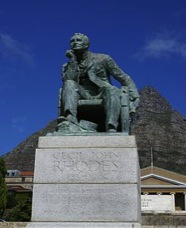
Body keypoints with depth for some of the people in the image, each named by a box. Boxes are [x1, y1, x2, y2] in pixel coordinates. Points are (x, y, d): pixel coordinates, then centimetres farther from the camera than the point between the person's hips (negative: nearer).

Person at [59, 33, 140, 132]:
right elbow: (67, 82, -4)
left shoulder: (103, 59, 10)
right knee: (70, 84, -24)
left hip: (102, 96, -1)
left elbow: (125, 79, 7)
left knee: (111, 89, -33)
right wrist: (72, 61, -5)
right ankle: (70, 119, -49)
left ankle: (111, 129, -51)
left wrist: (134, 99, -6)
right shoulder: (67, 66, 17)